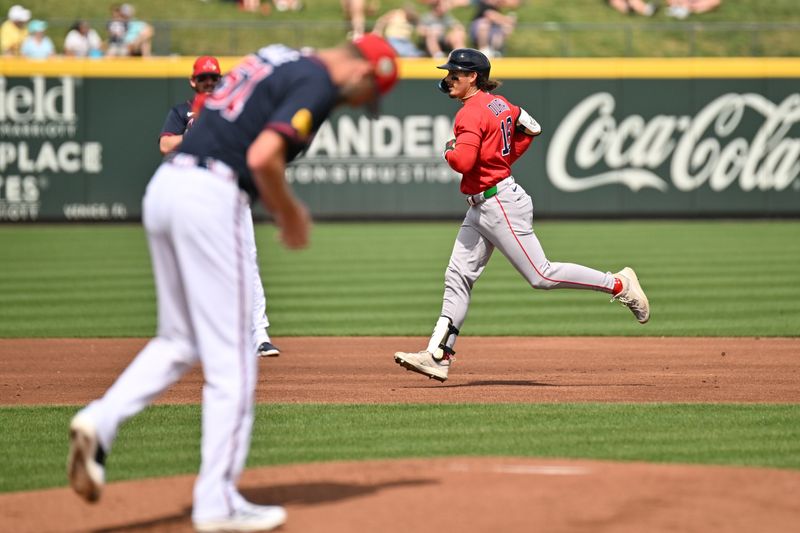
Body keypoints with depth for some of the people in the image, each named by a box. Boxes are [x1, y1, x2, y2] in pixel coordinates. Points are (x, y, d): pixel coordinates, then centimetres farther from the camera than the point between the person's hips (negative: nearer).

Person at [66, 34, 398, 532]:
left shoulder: (275, 59, 22)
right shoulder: (319, 83, -6)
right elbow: (262, 158, -18)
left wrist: (282, 201, 22)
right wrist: (291, 216, -2)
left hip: (164, 187, 9)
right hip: (210, 197, -9)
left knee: (180, 341, 20)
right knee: (231, 358, -1)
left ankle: (100, 421, 0)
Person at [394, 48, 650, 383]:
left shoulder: (471, 114, -17)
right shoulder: (498, 104, 12)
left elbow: (462, 161, -30)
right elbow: (530, 128, 26)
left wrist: (449, 151, -8)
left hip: (500, 205, -11)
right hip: (481, 208, 11)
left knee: (541, 275, -7)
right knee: (458, 277, 5)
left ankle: (618, 284, 2)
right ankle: (437, 356, 4)